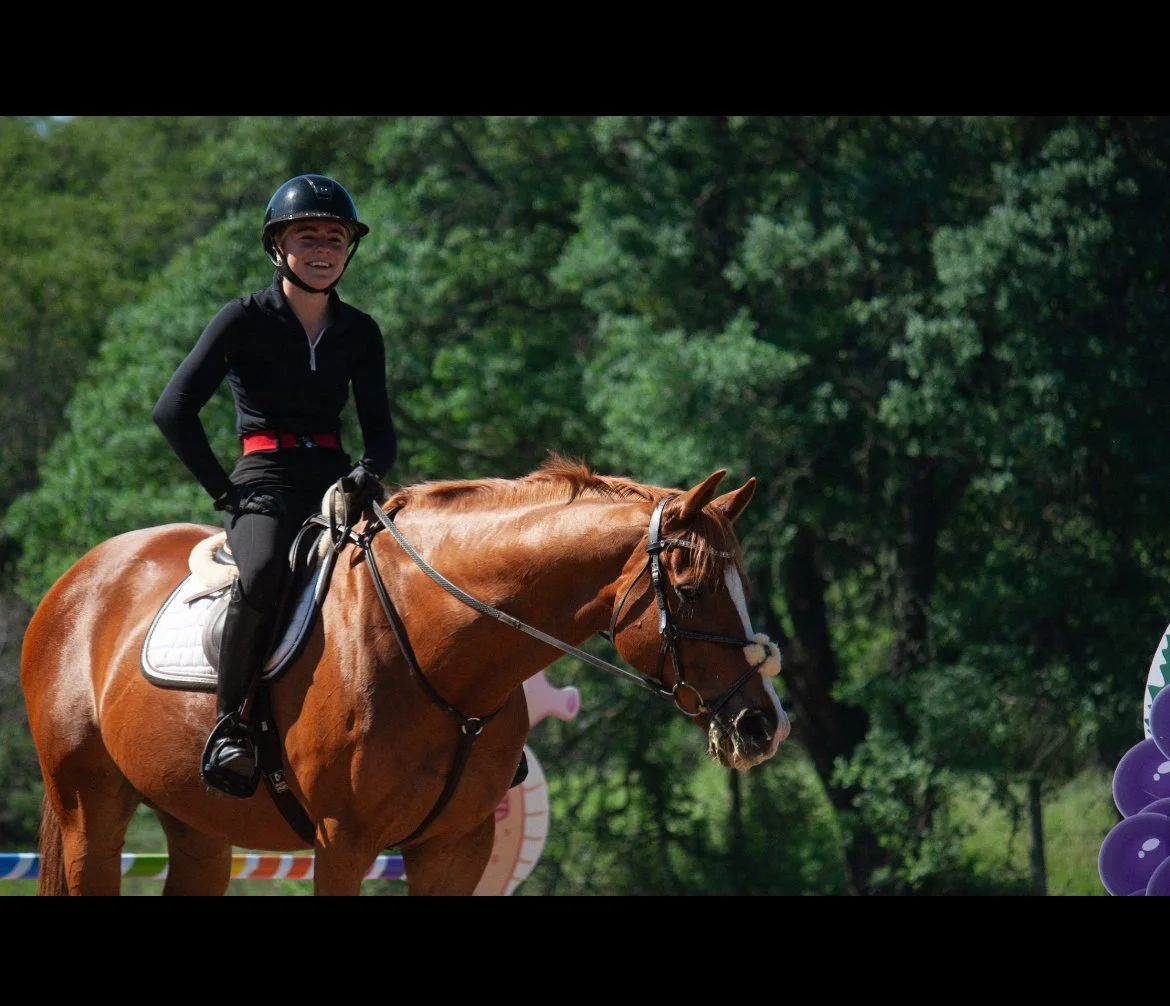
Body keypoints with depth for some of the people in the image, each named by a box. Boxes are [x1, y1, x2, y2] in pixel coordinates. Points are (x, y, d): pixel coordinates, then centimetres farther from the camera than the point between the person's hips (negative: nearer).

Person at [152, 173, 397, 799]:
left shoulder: (359, 332, 13)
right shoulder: (246, 320, 0)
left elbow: (379, 428, 13)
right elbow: (173, 411, -5)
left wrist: (369, 471, -10)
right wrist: (224, 492, -9)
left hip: (335, 480, 5)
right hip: (264, 481, -5)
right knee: (263, 572, -38)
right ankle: (228, 726, -28)